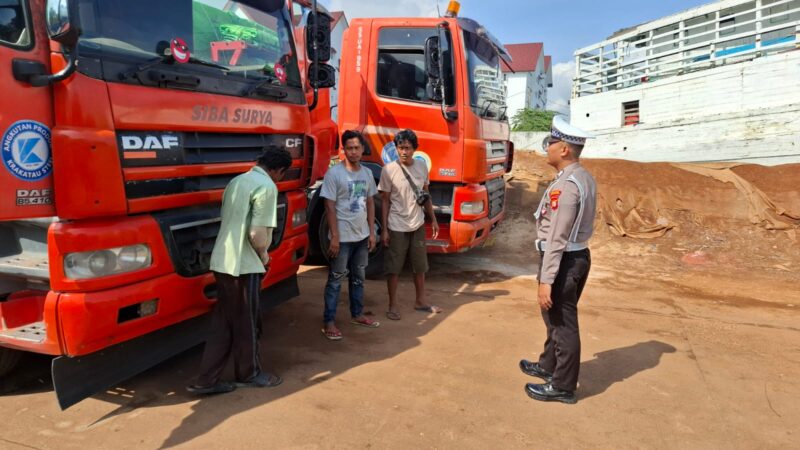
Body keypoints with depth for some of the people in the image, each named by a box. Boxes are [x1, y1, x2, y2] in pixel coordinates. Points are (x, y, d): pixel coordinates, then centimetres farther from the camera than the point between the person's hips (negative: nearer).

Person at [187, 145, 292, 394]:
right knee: (246, 323, 9)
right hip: (244, 264, -8)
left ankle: (207, 380, 18)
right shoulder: (267, 186, -13)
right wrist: (265, 257, -1)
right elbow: (257, 234, -21)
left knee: (223, 323, 14)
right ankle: (249, 374, 27)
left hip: (222, 261, 8)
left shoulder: (237, 181, 14)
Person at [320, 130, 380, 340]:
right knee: (335, 280, 1)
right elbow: (330, 207, -13)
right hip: (343, 237, -6)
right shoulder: (334, 173, -12)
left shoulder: (367, 173, 6)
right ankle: (329, 322, 9)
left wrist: (372, 232, 7)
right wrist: (335, 236, -17)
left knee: (358, 277, 17)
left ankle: (357, 314, 32)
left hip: (362, 236, 6)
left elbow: (370, 203, 11)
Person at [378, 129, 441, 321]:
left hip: (418, 225, 5)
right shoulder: (389, 170, -12)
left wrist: (433, 219, 11)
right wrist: (384, 229, -10)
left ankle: (420, 301, 33)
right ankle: (392, 306, 20)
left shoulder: (422, 166, 1)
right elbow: (385, 201, -8)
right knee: (394, 268, 5)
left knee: (420, 265, 16)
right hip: (397, 227, -5)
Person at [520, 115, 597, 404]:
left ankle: (563, 386, 19)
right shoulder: (585, 178, 8)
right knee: (556, 318, 24)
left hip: (565, 261, -10)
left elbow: (557, 238, -24)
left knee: (562, 323, 4)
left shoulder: (565, 185, -22)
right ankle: (548, 366, 42)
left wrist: (546, 279, -22)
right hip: (579, 256, 10)